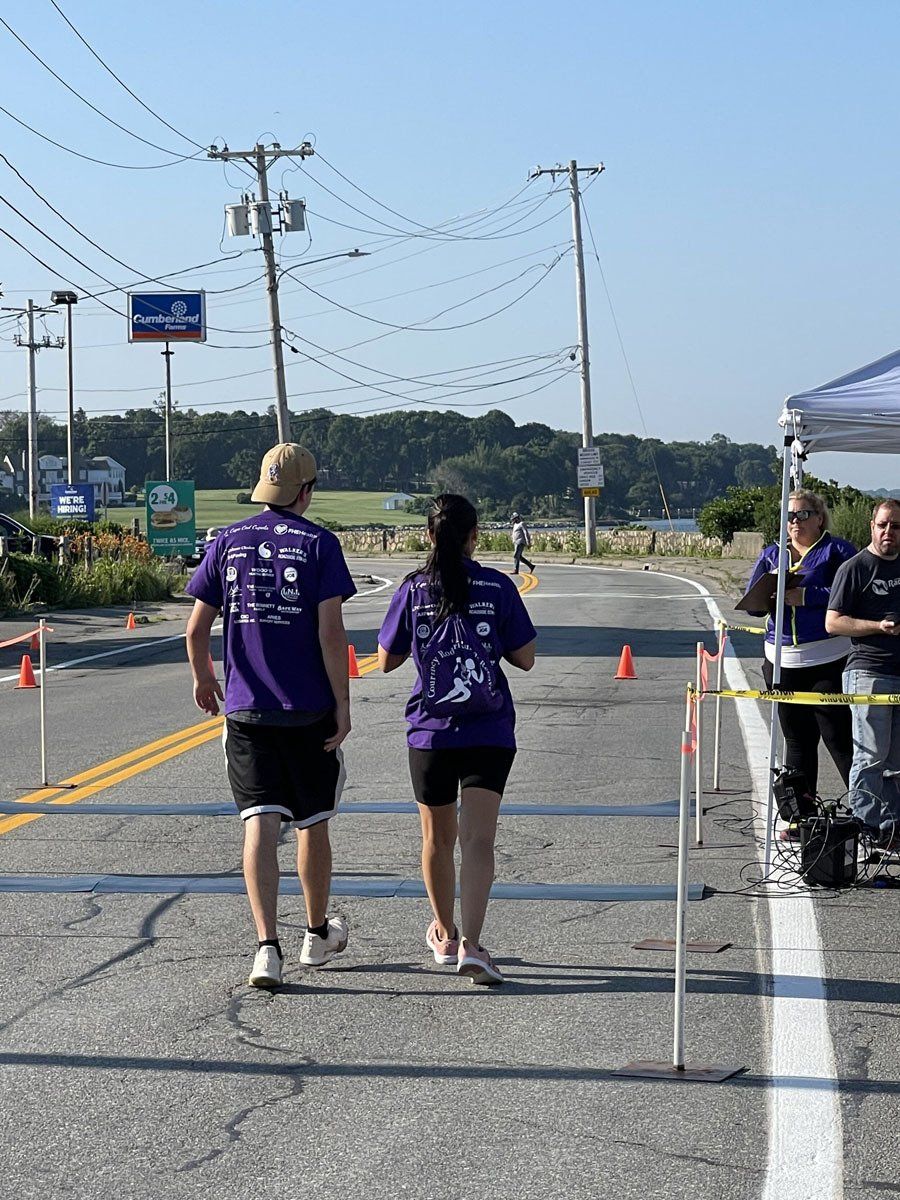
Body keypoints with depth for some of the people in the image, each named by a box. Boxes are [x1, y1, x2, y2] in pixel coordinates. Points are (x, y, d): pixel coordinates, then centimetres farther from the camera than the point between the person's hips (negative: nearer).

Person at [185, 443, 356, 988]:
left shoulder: (228, 541, 4)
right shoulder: (319, 543, -5)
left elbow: (197, 627, 4)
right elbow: (330, 632, -12)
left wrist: (203, 678, 22)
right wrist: (343, 704, -6)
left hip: (245, 708, 2)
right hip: (310, 710, -1)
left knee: (261, 825, -3)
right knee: (313, 824, 14)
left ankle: (267, 947, -15)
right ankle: (318, 935, 31)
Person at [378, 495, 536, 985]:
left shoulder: (413, 590, -2)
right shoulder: (497, 587, -3)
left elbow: (387, 659, 5)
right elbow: (525, 658, 1)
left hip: (430, 732, 1)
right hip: (490, 732, -1)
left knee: (438, 838, 19)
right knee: (478, 840, -7)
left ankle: (444, 934, 36)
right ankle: (470, 943, -23)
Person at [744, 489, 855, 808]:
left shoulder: (837, 550, 1)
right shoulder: (771, 554, 17)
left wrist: (806, 596, -19)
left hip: (828, 659, -5)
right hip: (783, 659, 5)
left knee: (839, 738, -9)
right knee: (797, 739, 11)